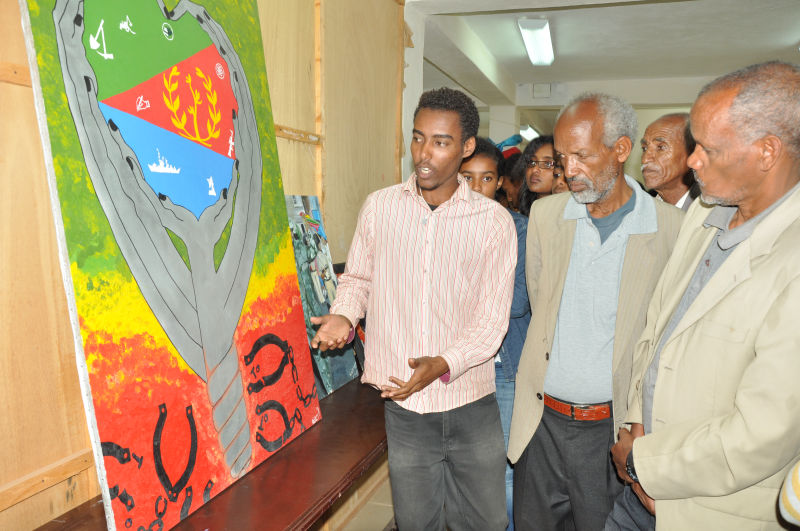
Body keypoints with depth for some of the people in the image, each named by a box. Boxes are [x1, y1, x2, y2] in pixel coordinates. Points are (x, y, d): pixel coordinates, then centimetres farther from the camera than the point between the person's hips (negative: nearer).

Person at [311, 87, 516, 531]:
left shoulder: (494, 222, -5)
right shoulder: (379, 207, 0)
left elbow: (492, 320, -7)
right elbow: (358, 278, 13)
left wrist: (443, 364, -22)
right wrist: (343, 314, -8)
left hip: (471, 401, 0)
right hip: (403, 404, 1)